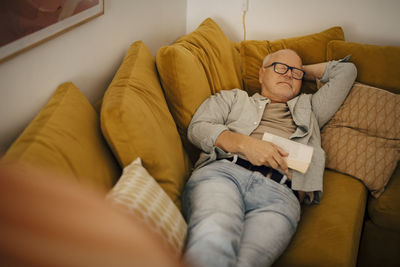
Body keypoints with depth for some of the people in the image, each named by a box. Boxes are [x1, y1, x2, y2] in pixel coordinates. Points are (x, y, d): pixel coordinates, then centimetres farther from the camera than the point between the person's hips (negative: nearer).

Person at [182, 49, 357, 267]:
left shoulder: (309, 108, 40)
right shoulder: (234, 97, 34)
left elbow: (346, 70, 46)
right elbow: (197, 128, 16)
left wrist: (303, 71, 51)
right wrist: (244, 143, -1)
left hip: (279, 191, 1)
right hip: (223, 171, 0)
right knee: (212, 245, -39)